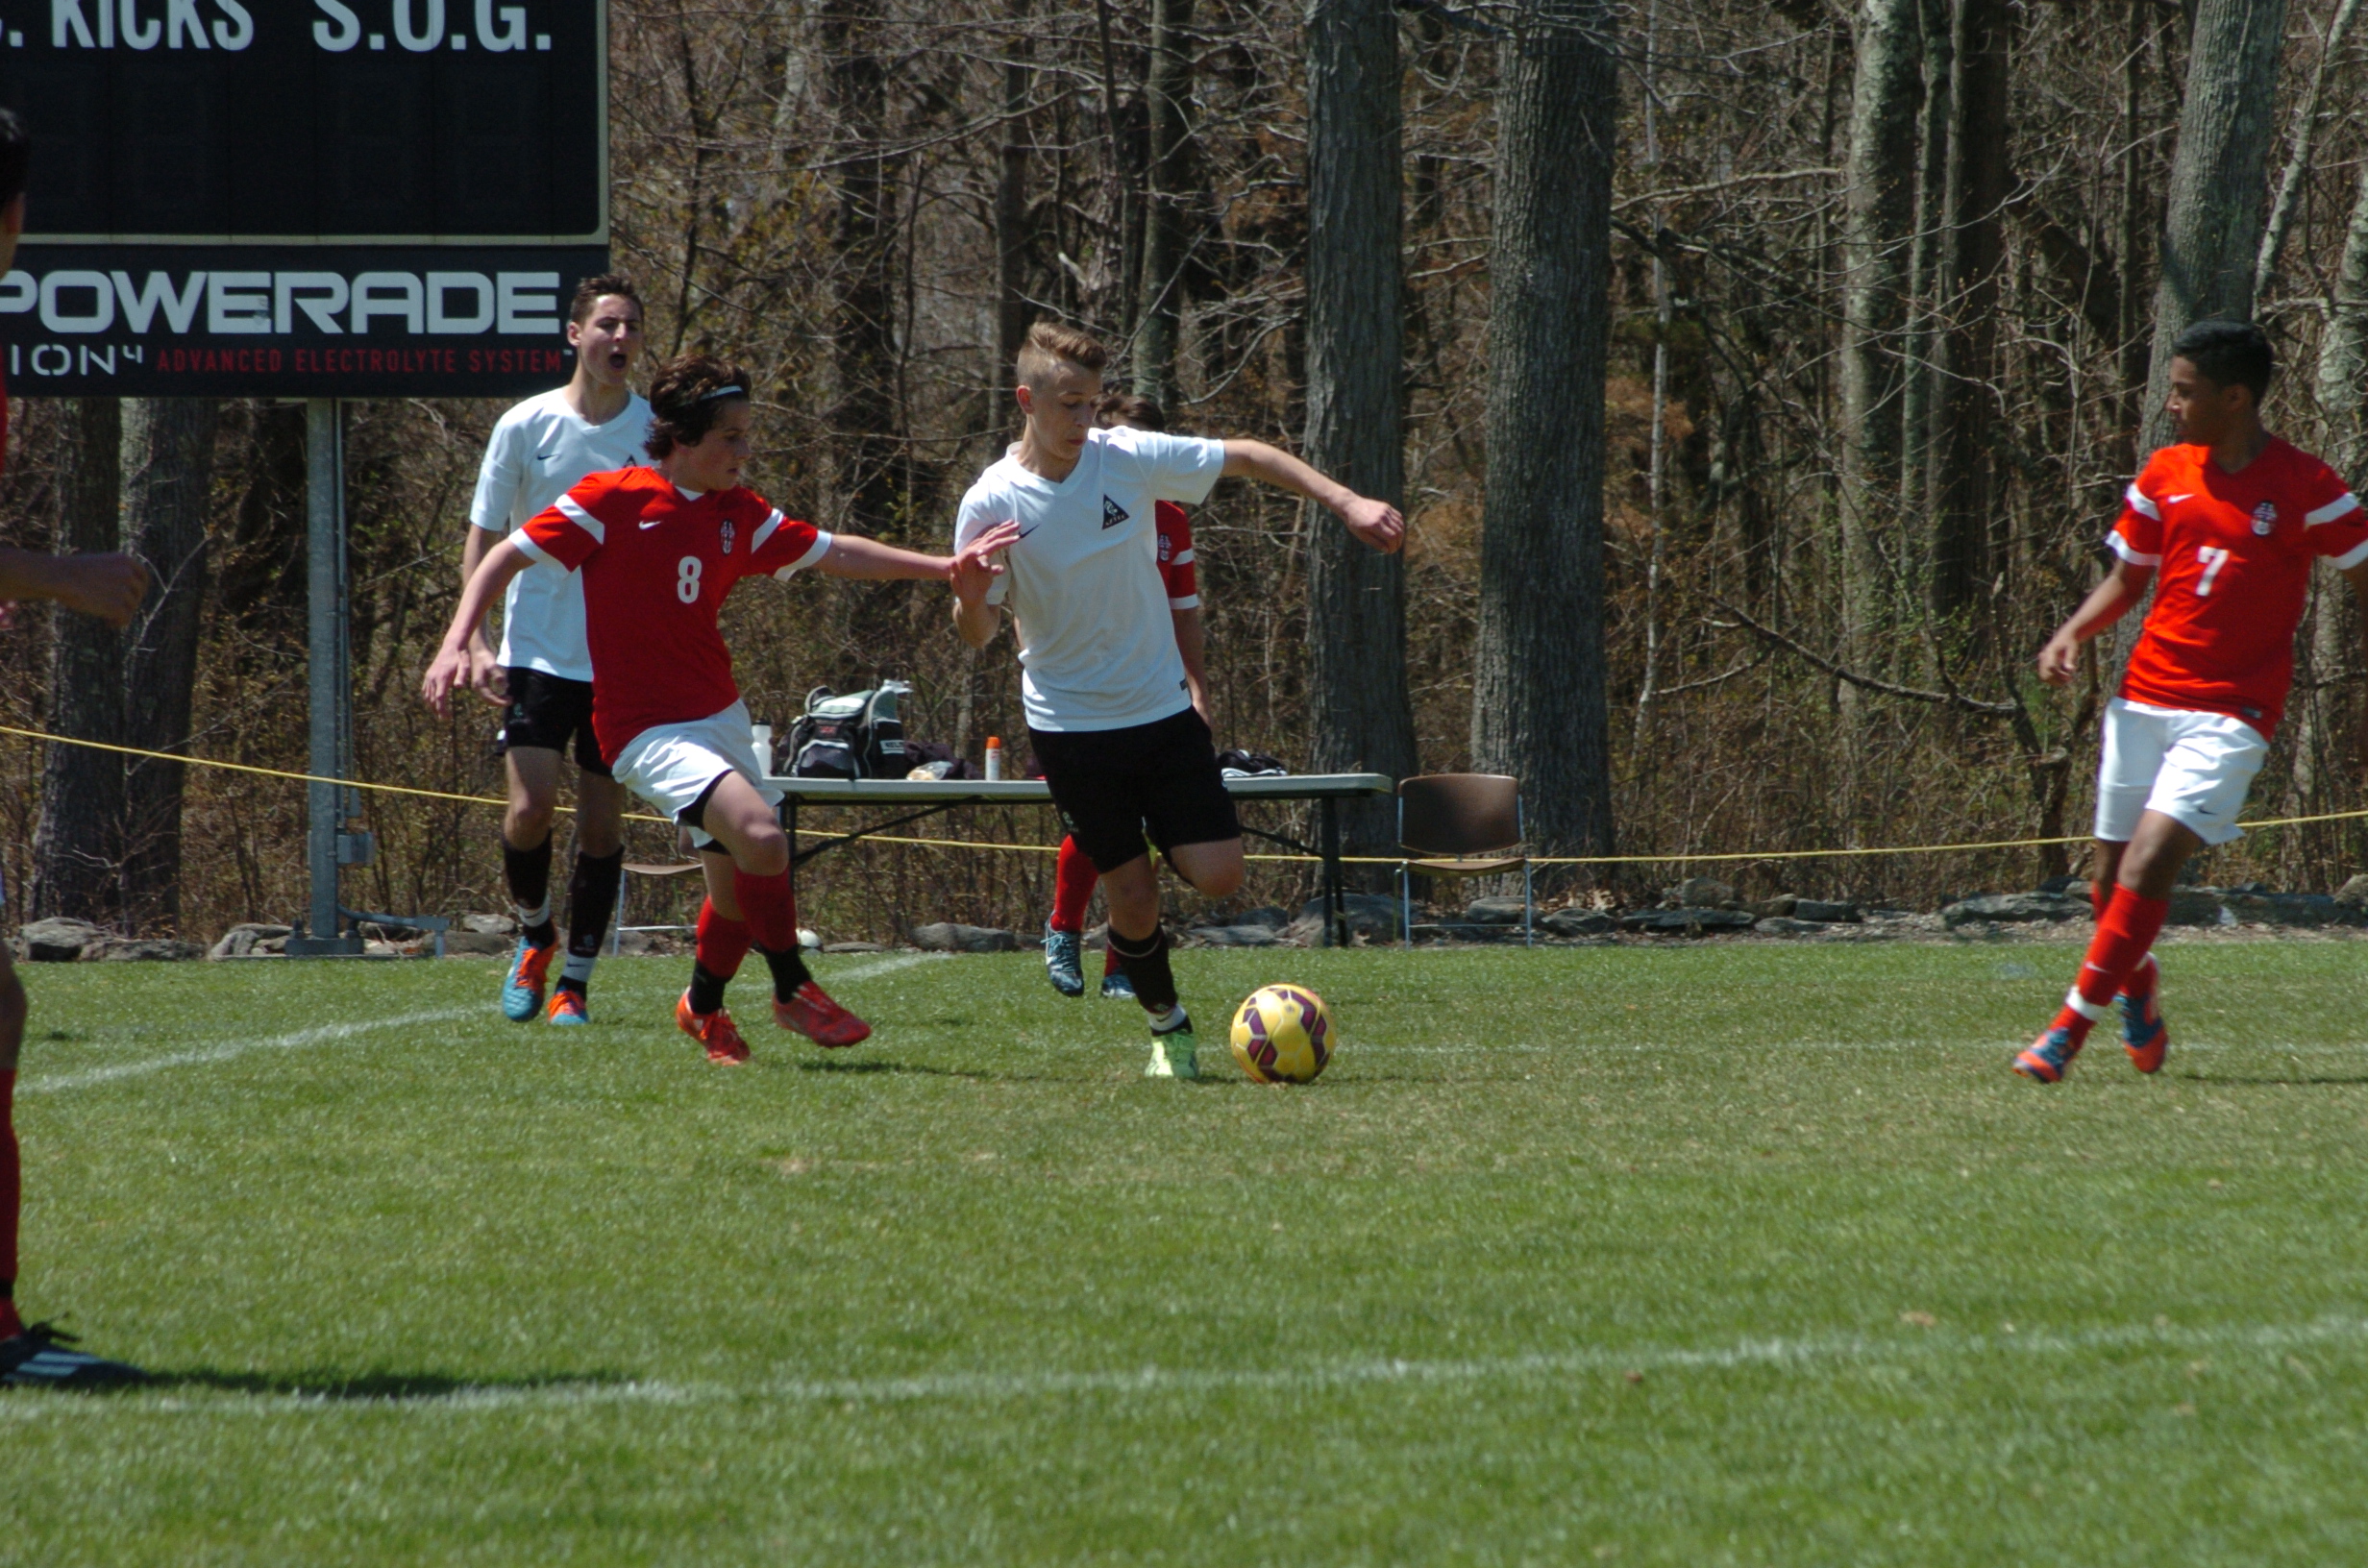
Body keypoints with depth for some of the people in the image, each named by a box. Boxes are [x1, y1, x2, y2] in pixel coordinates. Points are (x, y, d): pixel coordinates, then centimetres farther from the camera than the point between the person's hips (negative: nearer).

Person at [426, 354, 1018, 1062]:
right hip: (649, 731, -8)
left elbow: (830, 552, 15)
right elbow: (507, 557, -8)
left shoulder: (738, 513, 7)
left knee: (746, 876, 11)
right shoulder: (613, 499, -11)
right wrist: (457, 643, -20)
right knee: (761, 837, -25)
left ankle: (704, 1006, 38)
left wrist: (942, 567, 9)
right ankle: (792, 990, -4)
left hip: (720, 719, 8)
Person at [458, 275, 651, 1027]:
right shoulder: (524, 427, -1)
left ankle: (575, 982, 11)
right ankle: (534, 934, 16)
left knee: (602, 824, 0)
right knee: (530, 808, -12)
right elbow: (482, 541, 5)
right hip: (537, 652, -1)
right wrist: (475, 641, -5)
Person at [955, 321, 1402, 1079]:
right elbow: (977, 633, -5)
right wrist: (969, 594, -29)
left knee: (1217, 875, -8)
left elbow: (1246, 457, 4)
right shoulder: (991, 504, -11)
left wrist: (1346, 502, -3)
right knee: (1132, 898, -4)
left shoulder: (1129, 458, -7)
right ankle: (1169, 1026, 22)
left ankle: (1161, 843, 27)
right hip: (1069, 723, -2)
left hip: (1162, 705, 2)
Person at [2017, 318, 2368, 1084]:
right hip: (2145, 697, 5)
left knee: (2151, 859, -19)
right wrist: (2072, 634, -1)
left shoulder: (2305, 488, -7)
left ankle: (2073, 1023, -12)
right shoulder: (2165, 475, 7)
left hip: (2231, 712, -5)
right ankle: (2137, 984, 37)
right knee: (2112, 878, 6)